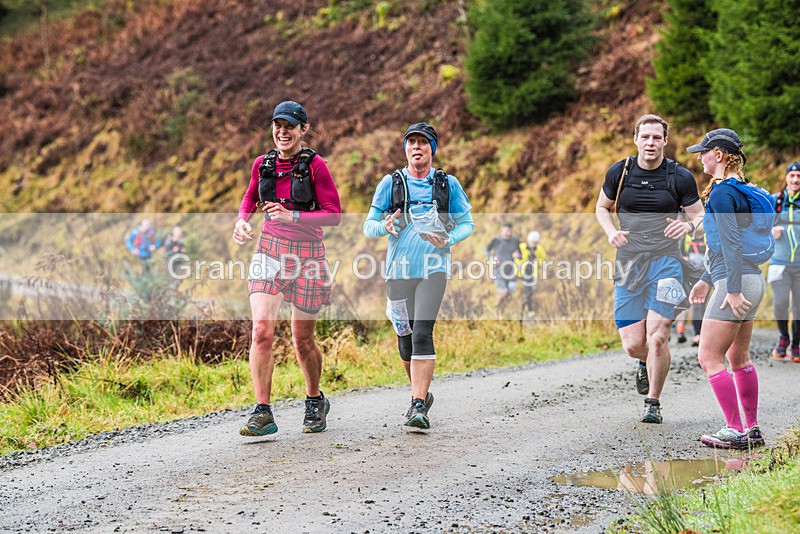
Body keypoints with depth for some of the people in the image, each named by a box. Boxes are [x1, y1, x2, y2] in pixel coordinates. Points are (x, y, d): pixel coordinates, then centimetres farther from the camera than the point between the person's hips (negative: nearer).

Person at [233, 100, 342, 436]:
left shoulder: (314, 165, -8)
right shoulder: (263, 164, 5)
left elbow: (334, 214, -11)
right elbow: (250, 197, 24)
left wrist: (292, 216, -23)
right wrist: (242, 220, 3)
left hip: (307, 254, -3)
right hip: (270, 251, 3)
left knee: (302, 340, 7)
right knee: (262, 330, -15)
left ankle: (315, 402, 33)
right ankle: (263, 414, -12)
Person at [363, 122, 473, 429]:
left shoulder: (448, 184, 5)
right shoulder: (391, 183, 6)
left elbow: (467, 223, 11)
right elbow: (368, 226, 7)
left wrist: (448, 240, -9)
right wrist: (384, 226, -16)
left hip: (433, 269, -2)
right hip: (399, 271, 2)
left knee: (422, 334, -17)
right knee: (405, 339, 9)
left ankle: (419, 407, -20)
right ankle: (422, 393, 32)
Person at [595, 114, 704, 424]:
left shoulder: (680, 177, -1)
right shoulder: (619, 172, 4)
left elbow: (700, 216, 5)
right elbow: (601, 207, 18)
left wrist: (688, 225, -19)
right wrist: (611, 232, -3)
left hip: (666, 263, -2)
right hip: (628, 265, 2)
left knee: (657, 336, -14)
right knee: (633, 346, -1)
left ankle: (653, 402, 5)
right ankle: (647, 363, 37)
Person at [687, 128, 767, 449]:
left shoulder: (722, 192, -13)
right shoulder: (740, 189, 16)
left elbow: (731, 243, -20)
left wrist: (732, 290, -22)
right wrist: (706, 279, 26)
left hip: (736, 282, -10)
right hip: (753, 280, 10)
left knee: (709, 357, -5)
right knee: (739, 357, 15)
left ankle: (734, 431, -4)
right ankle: (752, 429, 18)